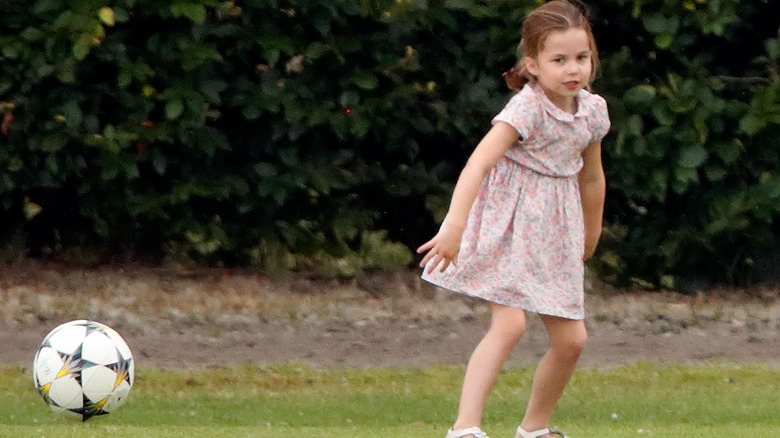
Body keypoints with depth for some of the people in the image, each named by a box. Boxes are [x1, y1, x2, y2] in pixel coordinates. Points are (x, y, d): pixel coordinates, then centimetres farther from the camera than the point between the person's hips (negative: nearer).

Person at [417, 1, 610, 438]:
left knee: (572, 339, 5)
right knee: (510, 324, -22)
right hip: (507, 222, -7)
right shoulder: (527, 109, -21)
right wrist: (454, 226, -44)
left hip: (554, 230, 7)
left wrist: (589, 239, 29)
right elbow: (479, 162, -33)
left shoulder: (592, 110, 1)